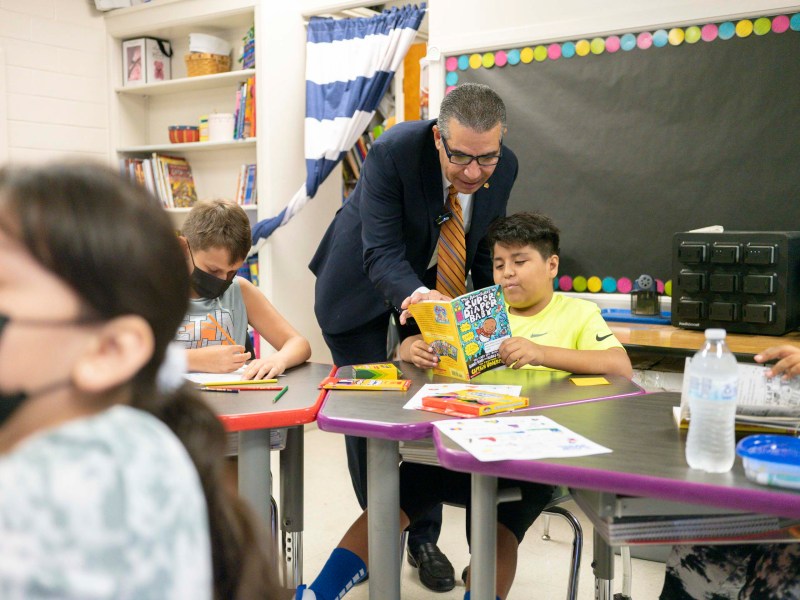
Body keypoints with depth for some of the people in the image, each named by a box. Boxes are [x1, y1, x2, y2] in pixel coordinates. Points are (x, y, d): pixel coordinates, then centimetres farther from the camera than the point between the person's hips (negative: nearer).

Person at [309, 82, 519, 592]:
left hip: (433, 283, 4)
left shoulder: (503, 166, -18)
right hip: (364, 284, -3)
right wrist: (414, 296, -56)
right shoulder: (393, 152, -33)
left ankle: (425, 538, 19)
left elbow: (486, 251, -3)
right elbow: (381, 255, -36)